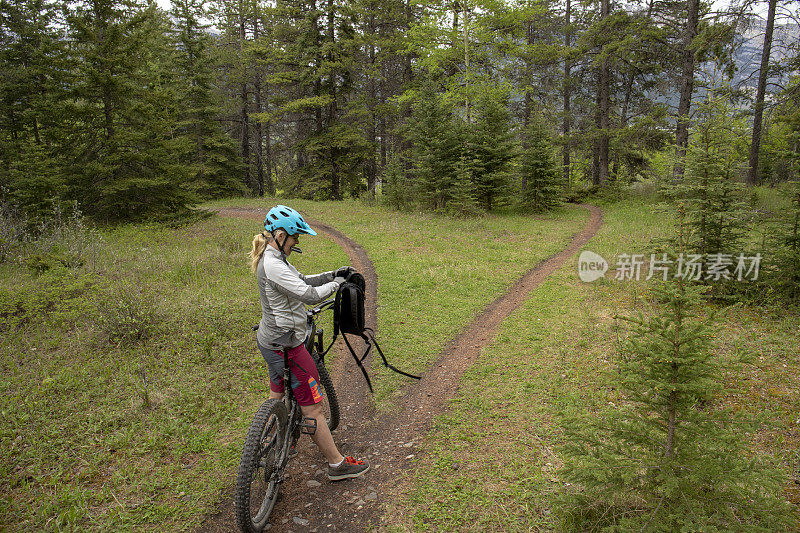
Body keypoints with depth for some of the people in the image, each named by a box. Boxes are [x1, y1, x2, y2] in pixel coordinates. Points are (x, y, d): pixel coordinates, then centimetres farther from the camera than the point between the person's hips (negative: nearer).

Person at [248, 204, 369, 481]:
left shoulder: (273, 259, 8)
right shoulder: (273, 266, -25)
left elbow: (301, 281, 16)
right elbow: (309, 295, -28)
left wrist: (332, 274, 5)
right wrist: (335, 284, -11)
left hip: (271, 338, 11)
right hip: (286, 344, -11)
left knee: (277, 396, 26)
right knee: (312, 407, 0)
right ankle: (337, 464, 12)